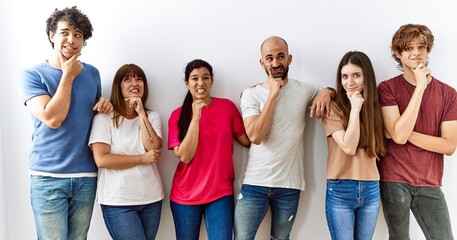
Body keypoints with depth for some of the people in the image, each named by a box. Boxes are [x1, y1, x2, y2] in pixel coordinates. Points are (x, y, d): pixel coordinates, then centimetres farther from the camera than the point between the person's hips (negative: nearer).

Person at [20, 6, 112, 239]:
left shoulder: (92, 73, 9)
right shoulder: (33, 75, -4)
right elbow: (52, 118, -17)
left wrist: (105, 104, -1)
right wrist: (68, 76, -9)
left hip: (86, 176, 4)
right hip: (48, 177, -3)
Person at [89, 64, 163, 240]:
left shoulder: (152, 116, 7)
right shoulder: (104, 117, -6)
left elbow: (154, 148, -8)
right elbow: (101, 159, -14)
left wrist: (141, 113, -11)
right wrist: (143, 159, -11)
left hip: (151, 198, 5)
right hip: (118, 201, -4)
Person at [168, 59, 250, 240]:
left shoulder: (227, 106, 1)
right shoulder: (177, 115, -2)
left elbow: (249, 141, 0)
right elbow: (185, 156, -12)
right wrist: (195, 118, -17)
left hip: (221, 193, 0)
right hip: (185, 195, 0)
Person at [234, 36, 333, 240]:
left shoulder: (303, 90, 4)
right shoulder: (251, 94, -2)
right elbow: (255, 136, -15)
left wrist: (326, 92, -4)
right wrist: (273, 94, -15)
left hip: (289, 184, 2)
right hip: (255, 182, -1)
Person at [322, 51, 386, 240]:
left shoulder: (374, 107, 7)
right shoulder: (332, 108, -7)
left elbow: (378, 149, 4)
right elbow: (349, 147, -17)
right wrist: (355, 109, -16)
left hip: (371, 189, 4)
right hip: (340, 190, -4)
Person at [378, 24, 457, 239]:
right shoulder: (387, 88, -5)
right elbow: (398, 135, -18)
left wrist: (406, 133, -14)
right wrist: (420, 87, -18)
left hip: (429, 184, 2)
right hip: (394, 181, -2)